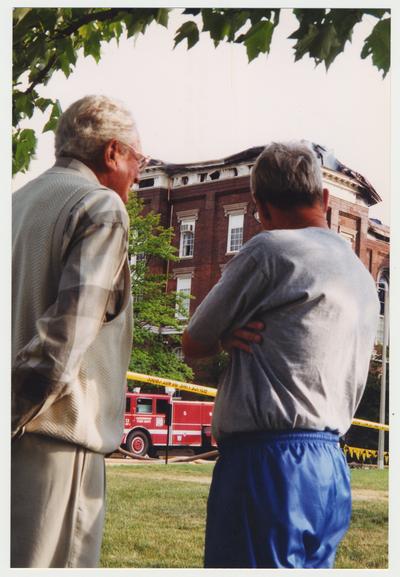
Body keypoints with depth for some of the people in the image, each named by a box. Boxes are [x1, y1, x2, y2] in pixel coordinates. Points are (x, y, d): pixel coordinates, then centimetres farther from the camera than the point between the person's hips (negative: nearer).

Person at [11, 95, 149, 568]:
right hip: (54, 434, -8)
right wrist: (16, 417, -14)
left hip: (16, 429, 8)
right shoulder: (102, 208, -8)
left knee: (12, 554, 16)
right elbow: (71, 329, -18)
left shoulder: (18, 202, 17)